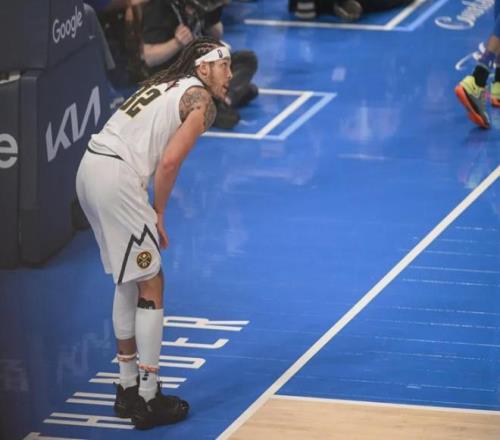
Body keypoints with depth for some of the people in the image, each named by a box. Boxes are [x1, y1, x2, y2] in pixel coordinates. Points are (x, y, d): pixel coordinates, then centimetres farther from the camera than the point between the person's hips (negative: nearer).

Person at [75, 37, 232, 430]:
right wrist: (158, 216, 0)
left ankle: (129, 388, 27)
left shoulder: (164, 85, 23)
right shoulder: (201, 100, -2)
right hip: (117, 176, -9)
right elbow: (169, 162, -13)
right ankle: (147, 400, 2)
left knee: (128, 282, 20)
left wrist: (147, 211, 15)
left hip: (91, 167, 9)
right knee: (151, 286, -1)